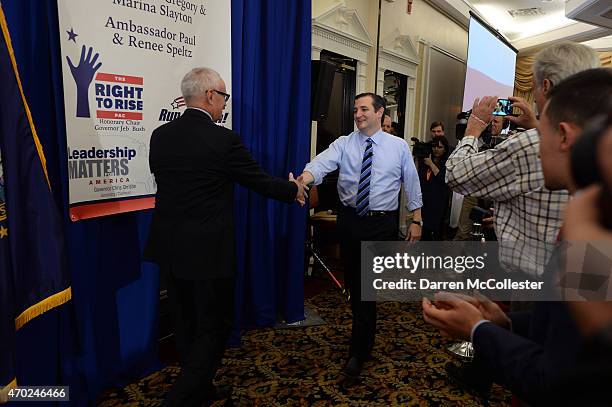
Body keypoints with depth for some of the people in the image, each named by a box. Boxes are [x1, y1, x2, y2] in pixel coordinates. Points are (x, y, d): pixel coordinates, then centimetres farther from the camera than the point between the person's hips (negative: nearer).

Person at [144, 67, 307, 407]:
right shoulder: (224, 140, -15)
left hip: (169, 248, 7)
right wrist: (293, 190, 13)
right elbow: (260, 182, -6)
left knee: (186, 324, 20)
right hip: (207, 250, -7)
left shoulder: (160, 135, 2)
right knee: (214, 326, 10)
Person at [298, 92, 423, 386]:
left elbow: (412, 184, 7)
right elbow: (322, 163, -19)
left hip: (382, 224, -2)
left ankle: (357, 355, 10)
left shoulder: (399, 146, 1)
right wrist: (302, 180, -40)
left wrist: (417, 220, 4)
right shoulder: (343, 144, 1)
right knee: (353, 283, 14)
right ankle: (366, 334, 38)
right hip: (349, 220, 3)